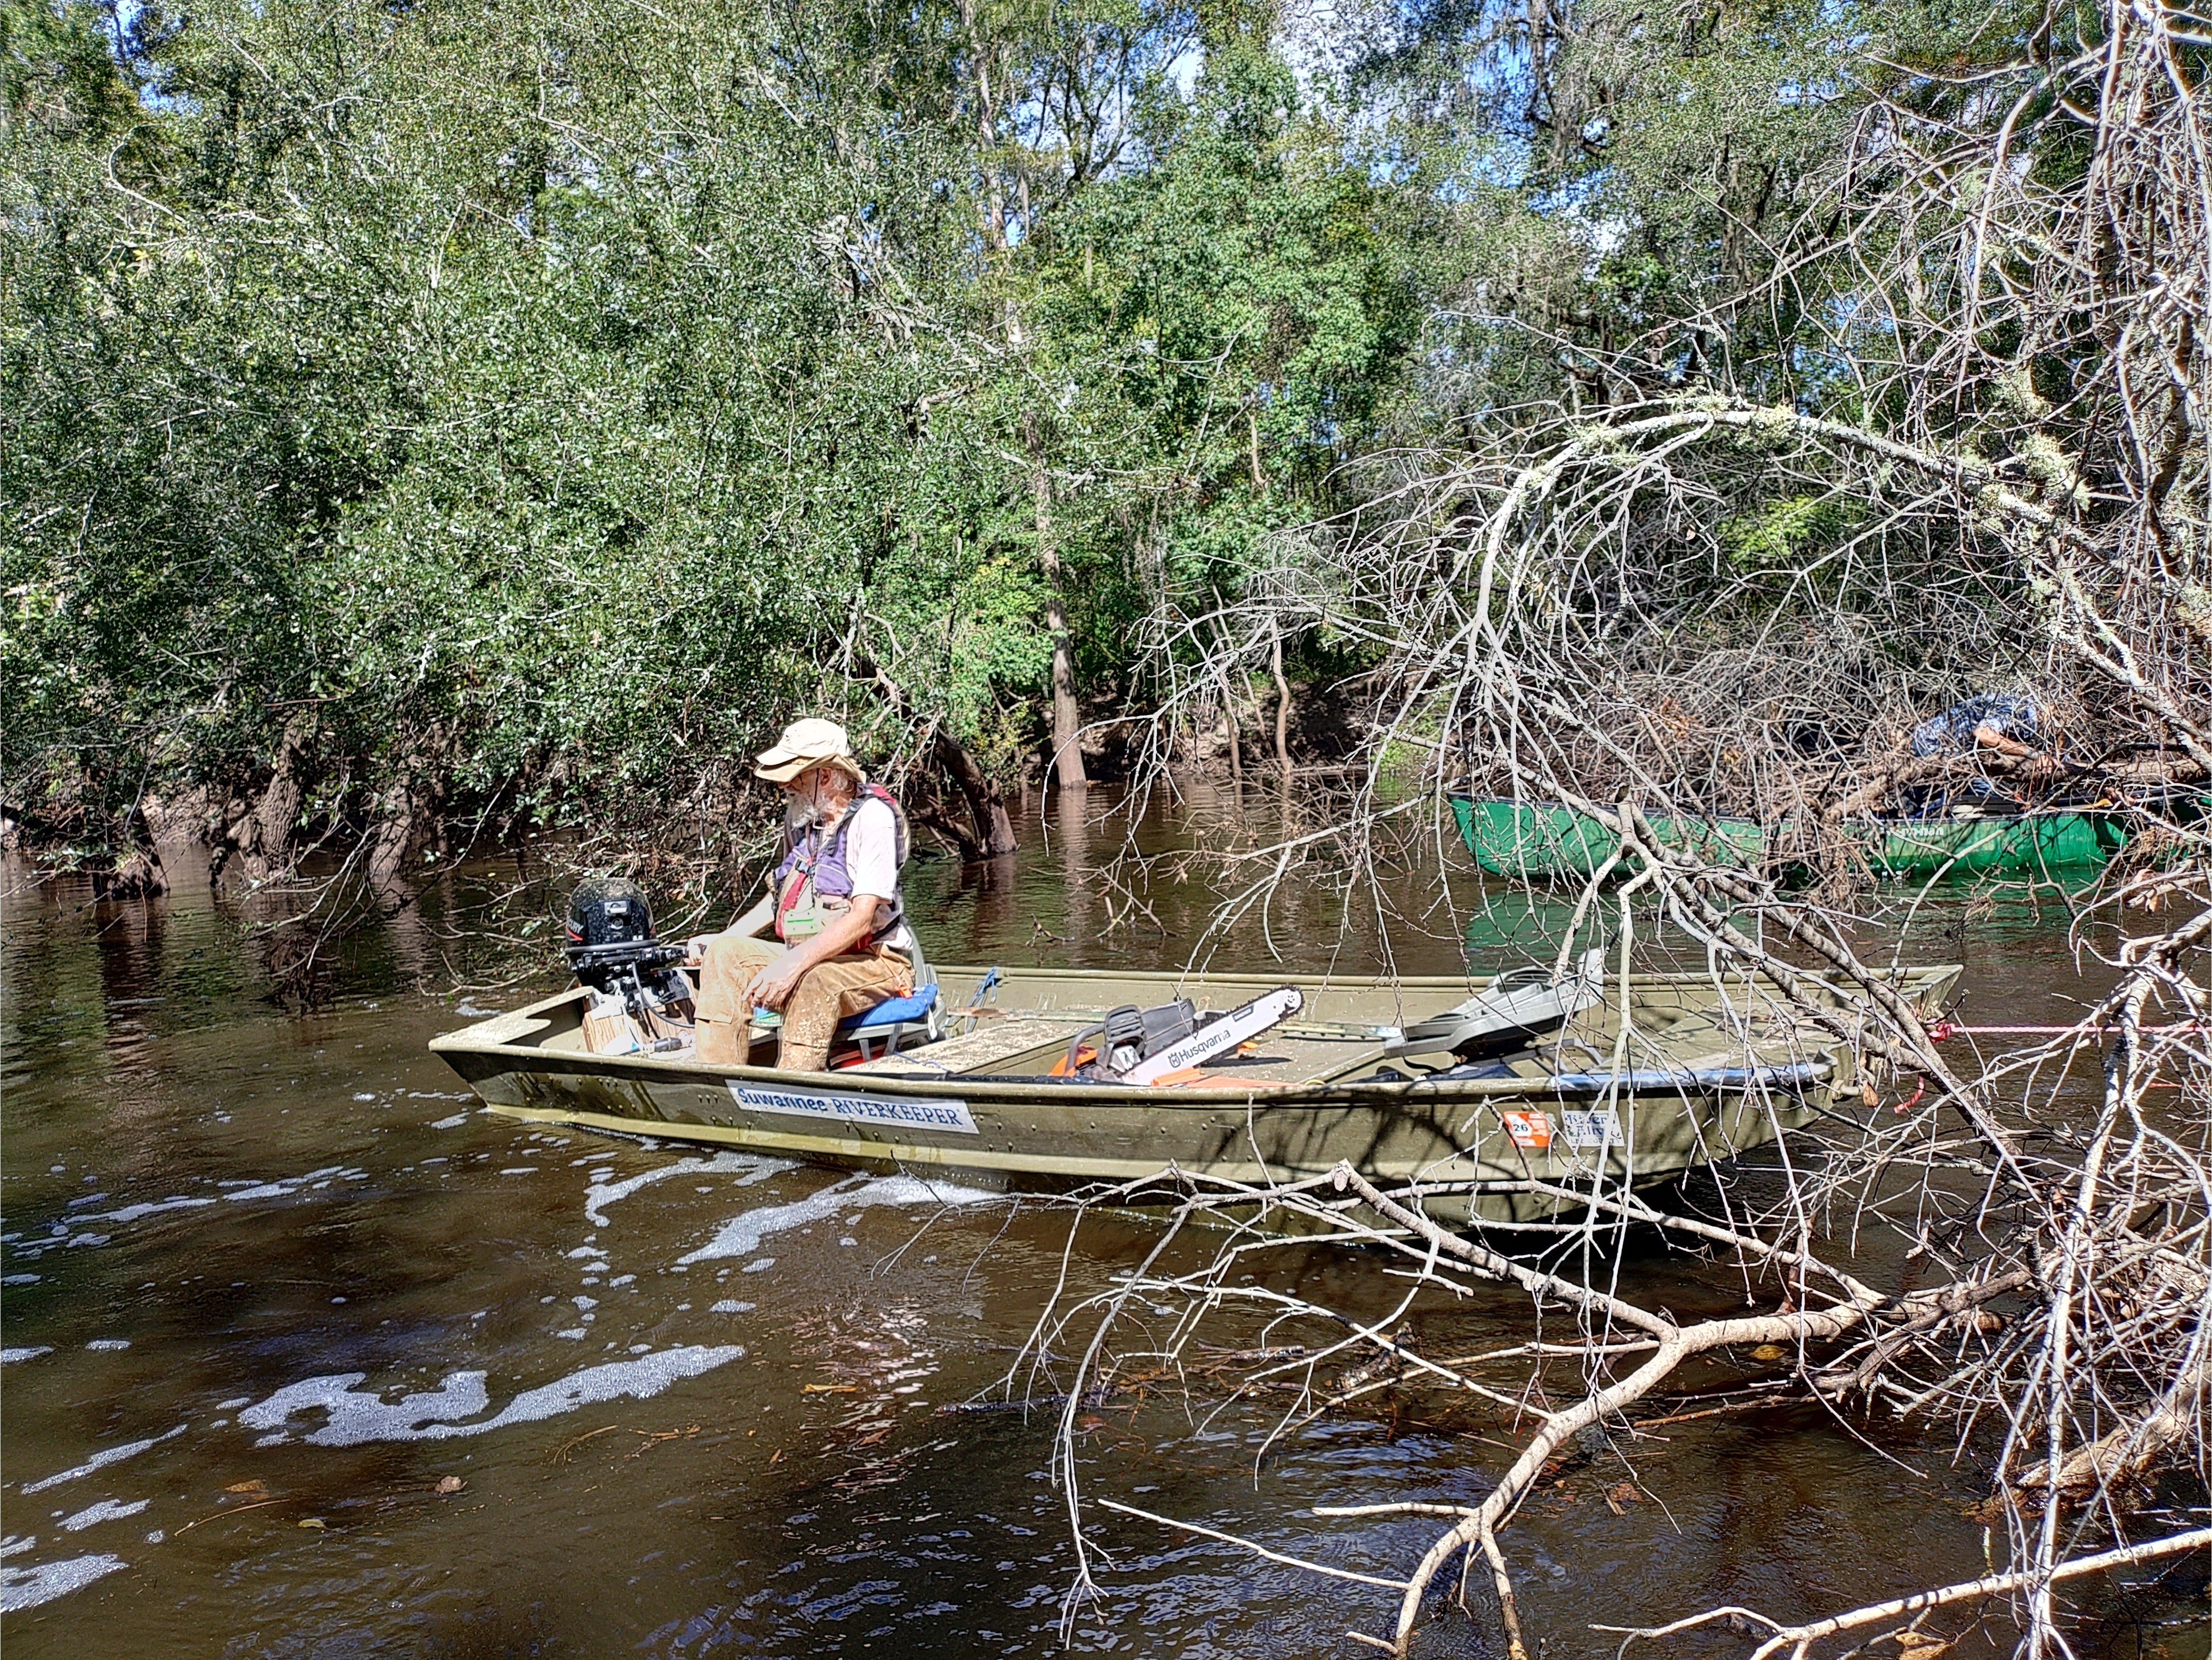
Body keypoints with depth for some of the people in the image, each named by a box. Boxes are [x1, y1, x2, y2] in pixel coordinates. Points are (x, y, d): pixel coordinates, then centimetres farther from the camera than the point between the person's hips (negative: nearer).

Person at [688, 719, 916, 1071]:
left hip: (875, 965, -7)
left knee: (813, 983, -37)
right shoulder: (800, 816, 8)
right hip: (808, 959, 8)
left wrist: (794, 965, -32)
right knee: (725, 954, -12)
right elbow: (781, 896, 22)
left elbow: (861, 919, -23)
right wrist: (723, 937, 10)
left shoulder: (873, 817, -15)